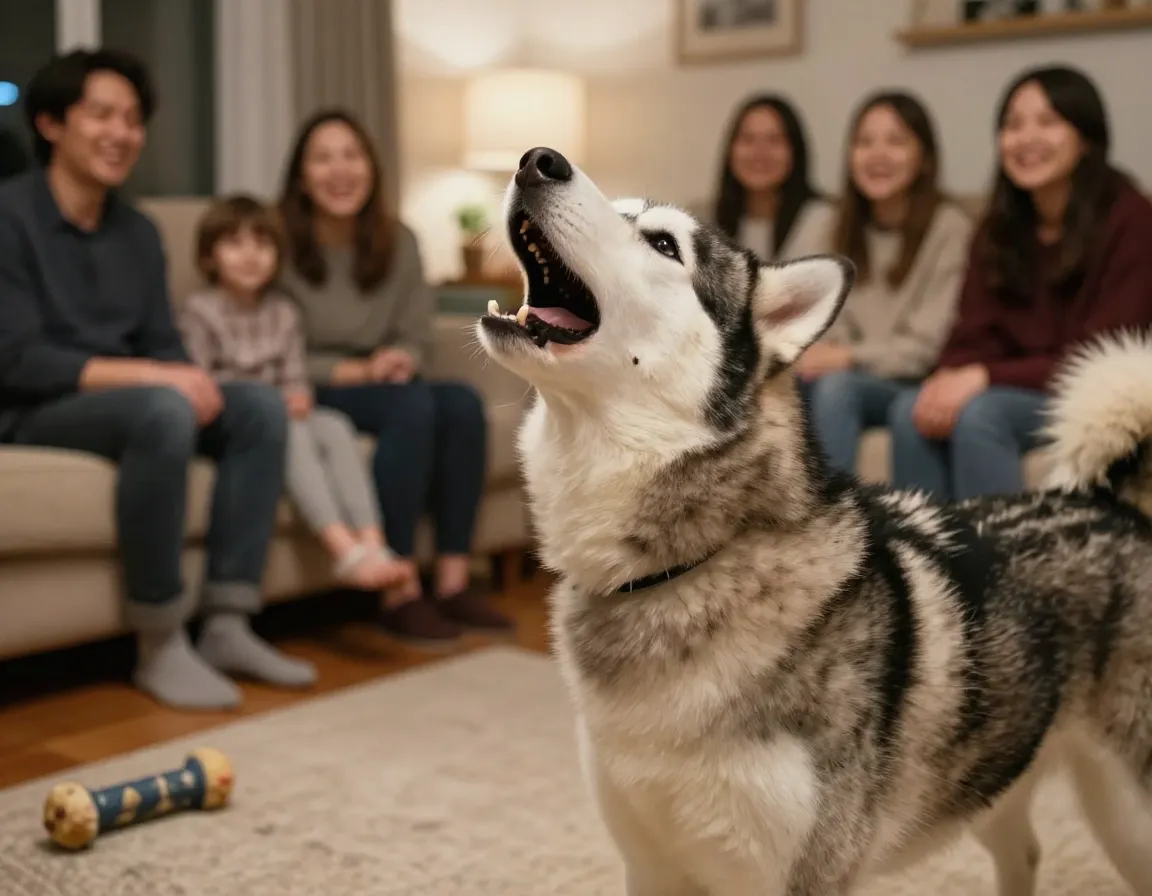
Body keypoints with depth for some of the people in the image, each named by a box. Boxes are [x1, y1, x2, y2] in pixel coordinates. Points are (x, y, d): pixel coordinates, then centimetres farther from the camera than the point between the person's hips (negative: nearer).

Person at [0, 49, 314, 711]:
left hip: (123, 400, 7)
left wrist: (191, 381, -15)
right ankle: (160, 646, -25)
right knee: (161, 411, -35)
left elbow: (163, 346, 10)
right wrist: (149, 376, -26)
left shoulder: (137, 232, 13)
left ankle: (227, 625, -14)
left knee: (262, 406, -13)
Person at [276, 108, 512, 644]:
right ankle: (399, 592, -28)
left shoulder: (397, 242, 6)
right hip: (307, 395, -5)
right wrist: (356, 371, -20)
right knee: (413, 406, -32)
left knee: (462, 403, -24)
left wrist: (400, 360, -16)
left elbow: (416, 339, 8)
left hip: (378, 384, 5)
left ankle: (452, 581, -21)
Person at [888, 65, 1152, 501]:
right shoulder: (1000, 226, 8)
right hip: (1016, 394, 5)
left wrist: (986, 377, -25)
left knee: (978, 412, -31)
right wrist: (949, 381, -22)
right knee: (911, 409, -22)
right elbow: (974, 335, 2)